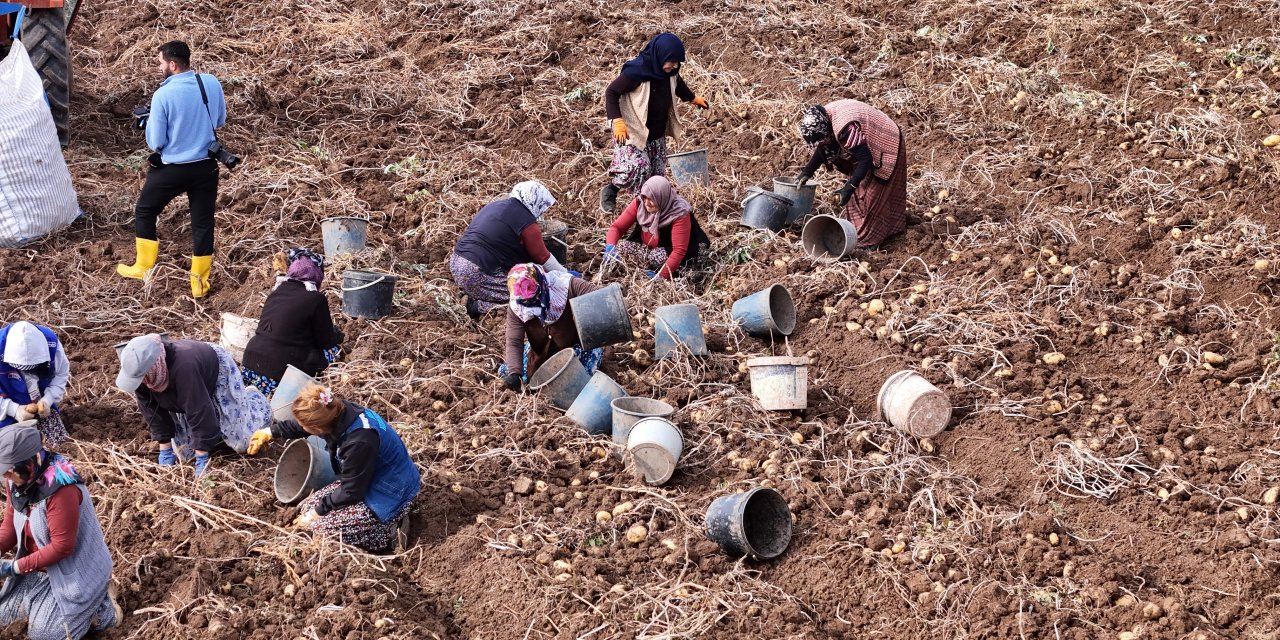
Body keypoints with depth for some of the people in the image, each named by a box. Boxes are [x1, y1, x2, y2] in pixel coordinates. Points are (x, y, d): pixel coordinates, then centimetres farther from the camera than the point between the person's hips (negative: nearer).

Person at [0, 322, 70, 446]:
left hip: (41, 403, 2)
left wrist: (48, 399, -22)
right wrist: (14, 410, -33)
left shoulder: (50, 342, -24)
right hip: (10, 408, -2)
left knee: (57, 439, -2)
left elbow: (61, 374, -7)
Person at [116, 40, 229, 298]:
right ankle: (200, 282, 17)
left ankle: (143, 267, 28)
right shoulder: (212, 83, -6)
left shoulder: (163, 95, -20)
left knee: (144, 212, 19)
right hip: (206, 166, 4)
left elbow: (155, 143, -13)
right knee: (203, 222, 12)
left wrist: (150, 121, 5)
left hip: (172, 169, -4)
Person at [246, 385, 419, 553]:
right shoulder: (336, 412, -13)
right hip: (367, 479, 9)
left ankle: (386, 533, -5)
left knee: (318, 525, -14)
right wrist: (271, 432, 22)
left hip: (390, 497, -9)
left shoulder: (359, 442, -36)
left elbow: (351, 492, -22)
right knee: (308, 508, 5)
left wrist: (317, 512, -10)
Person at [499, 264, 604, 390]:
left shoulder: (566, 285, -30)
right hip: (541, 354, 3)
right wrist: (514, 373, -35)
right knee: (505, 371, 0)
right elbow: (514, 342, -21)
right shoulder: (515, 308, -22)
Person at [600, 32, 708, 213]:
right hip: (633, 131, -7)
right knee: (637, 167, -20)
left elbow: (677, 84, 19)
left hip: (657, 134, 7)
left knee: (656, 175, 9)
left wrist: (693, 98, 35)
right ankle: (610, 191, 7)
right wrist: (617, 120, -32)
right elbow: (611, 92, -21)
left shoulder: (669, 71, -6)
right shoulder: (636, 71, -27)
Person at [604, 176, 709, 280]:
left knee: (657, 257, -36)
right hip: (646, 247, 5)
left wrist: (661, 275, -41)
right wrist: (610, 247, -34)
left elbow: (679, 251, -32)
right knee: (621, 246, -22)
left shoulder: (679, 214, -29)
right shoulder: (639, 204, -16)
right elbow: (617, 227, -13)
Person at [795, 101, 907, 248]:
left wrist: (849, 187, -35)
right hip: (866, 149, 9)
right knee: (857, 192, 10)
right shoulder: (823, 120, -11)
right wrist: (806, 172, -2)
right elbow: (822, 150, 7)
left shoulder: (846, 128, -39)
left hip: (885, 150, -9)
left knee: (872, 195, -5)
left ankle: (868, 239, 3)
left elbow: (865, 159, -35)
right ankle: (856, 231, 20)